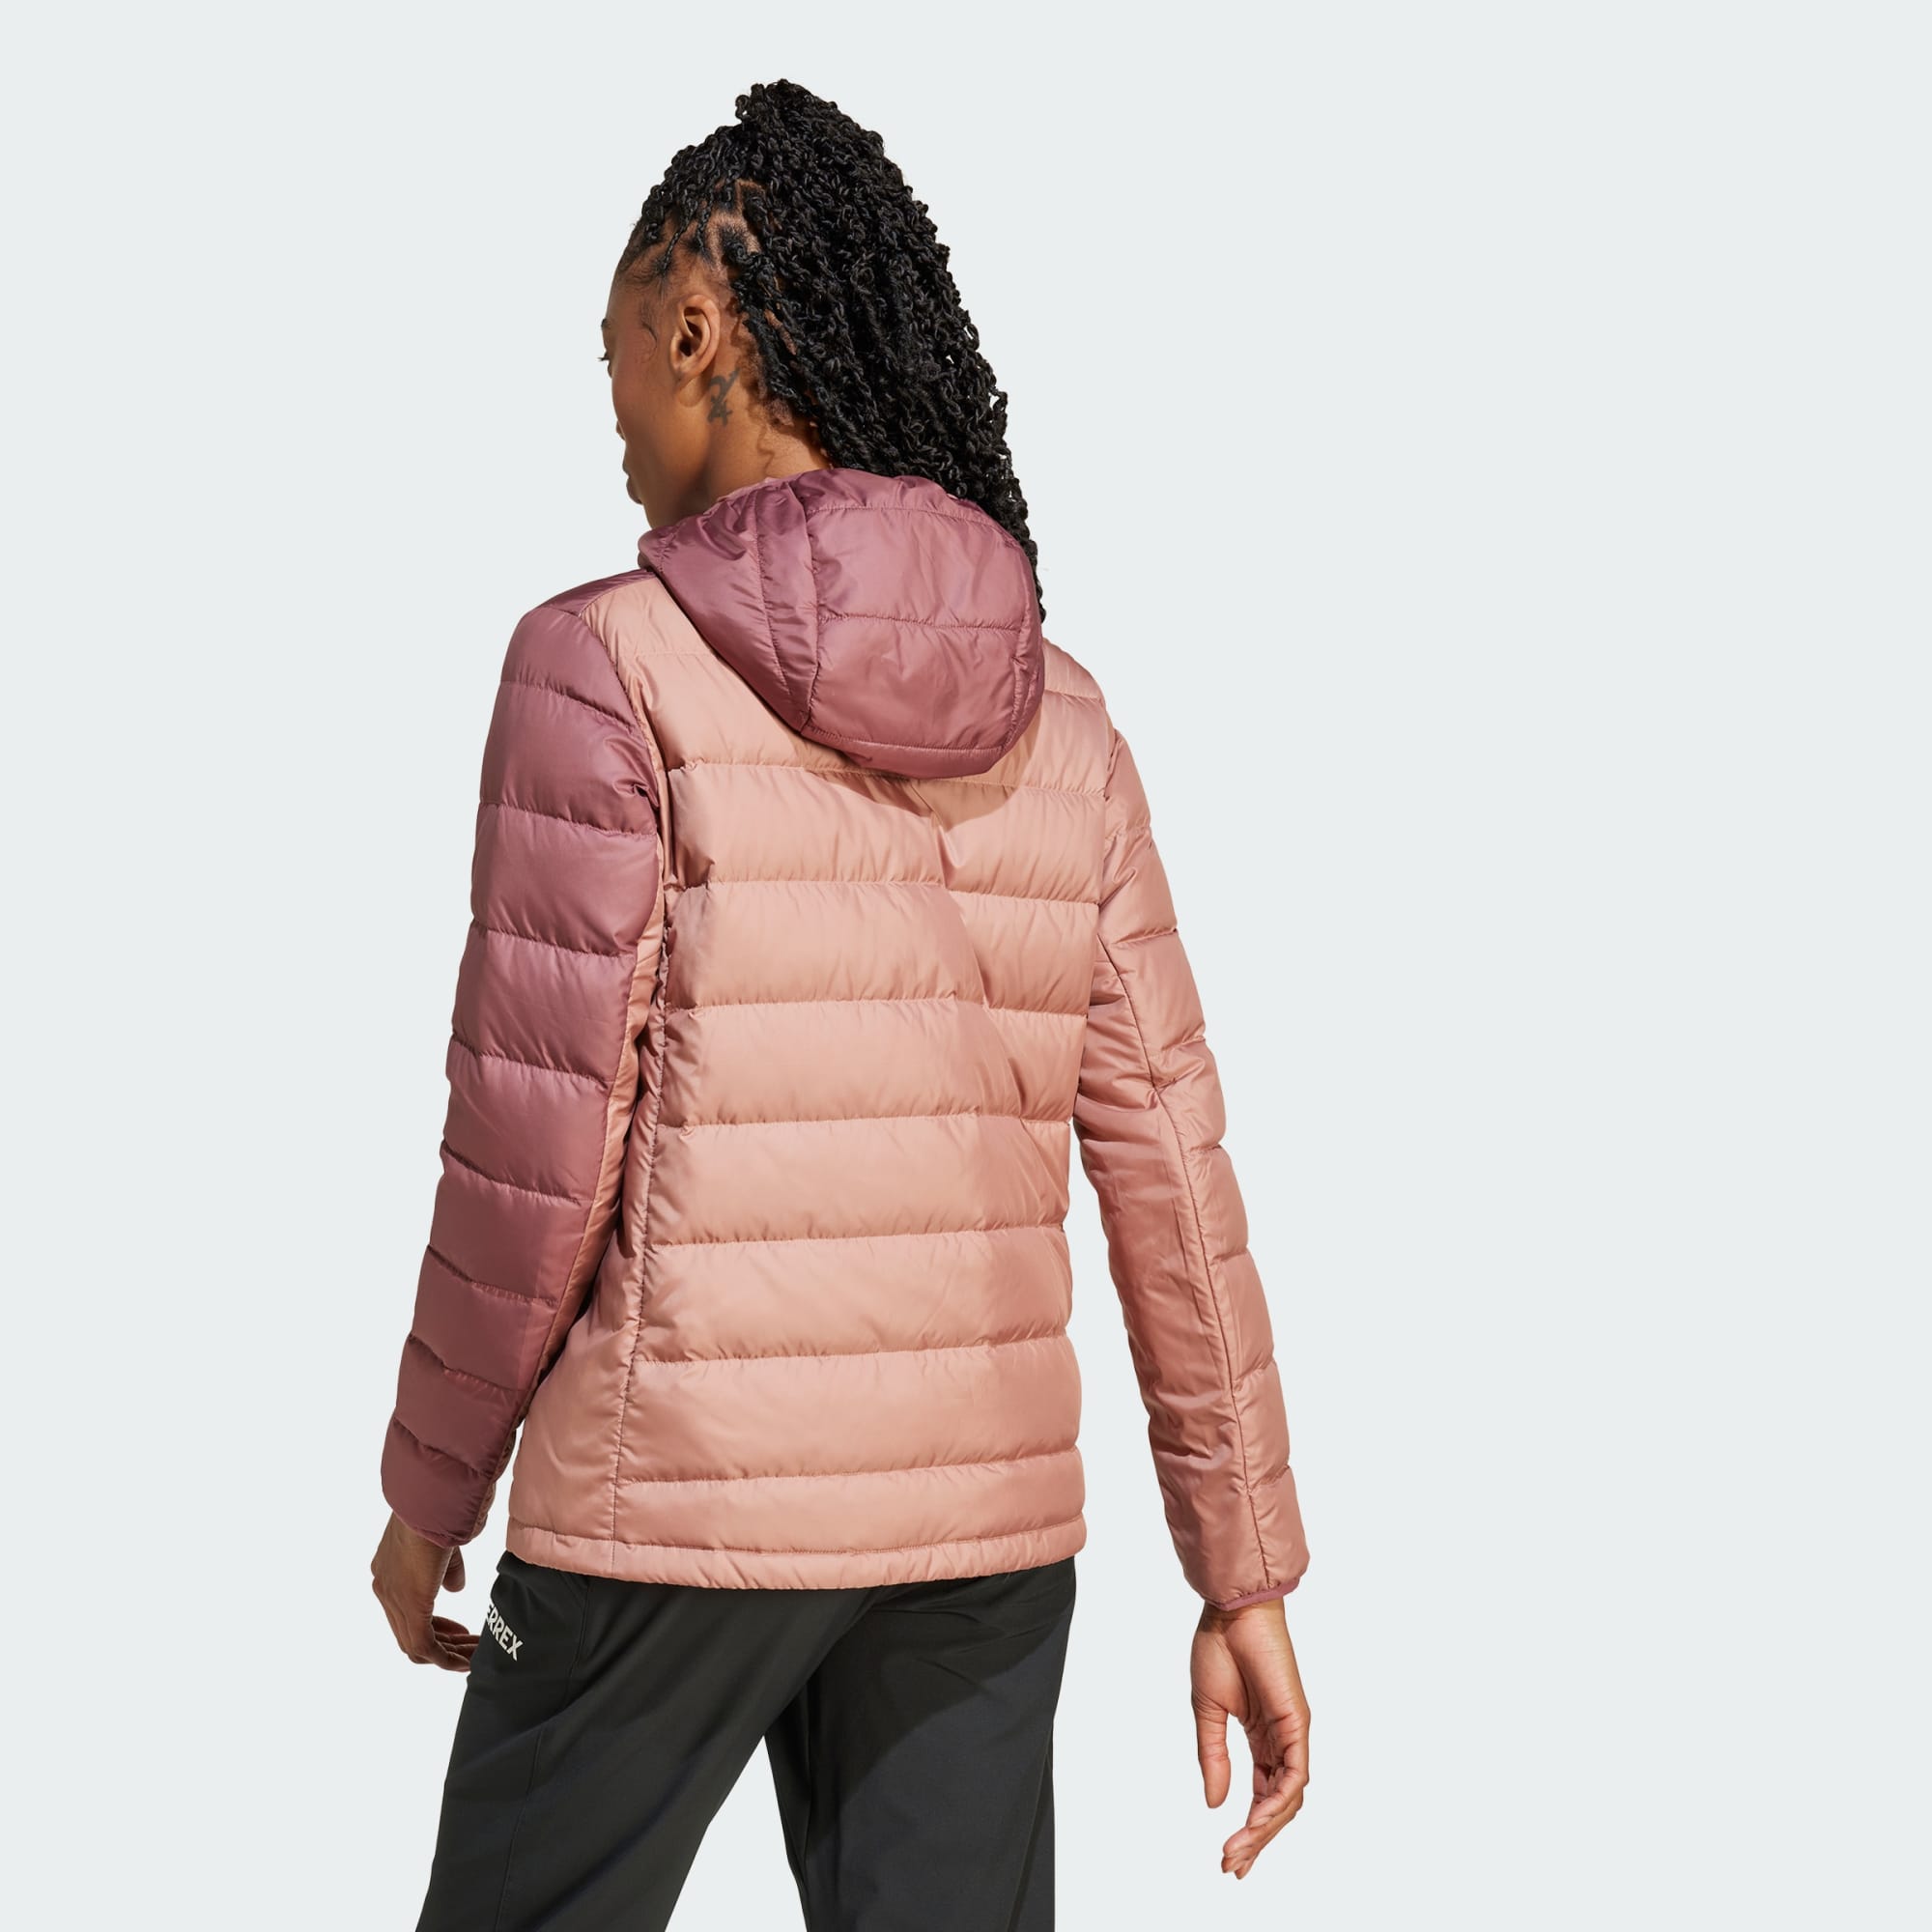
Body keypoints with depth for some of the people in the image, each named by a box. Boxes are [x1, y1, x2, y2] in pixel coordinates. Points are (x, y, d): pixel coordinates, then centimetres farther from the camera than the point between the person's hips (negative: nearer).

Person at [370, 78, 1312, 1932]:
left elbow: (537, 1157, -13)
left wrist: (429, 1489, 3)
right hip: (975, 1507, 5)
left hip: (673, 1502, -4)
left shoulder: (608, 665, -12)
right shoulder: (1056, 718, 4)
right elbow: (1167, 1169, 3)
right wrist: (1246, 1580, 8)